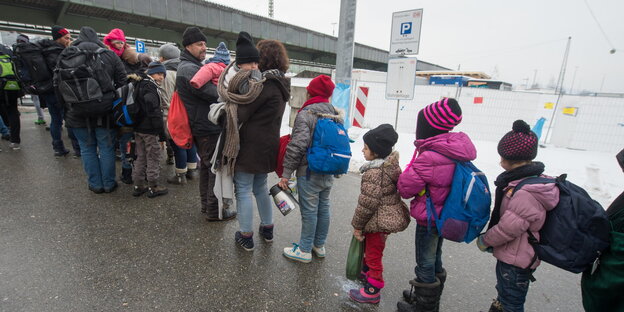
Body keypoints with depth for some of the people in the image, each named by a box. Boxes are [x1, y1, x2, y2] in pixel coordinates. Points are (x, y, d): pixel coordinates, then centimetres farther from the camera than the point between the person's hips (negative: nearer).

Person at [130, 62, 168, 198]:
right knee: (153, 158, 1)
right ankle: (153, 187, 9)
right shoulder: (150, 86, -14)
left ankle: (138, 186, 23)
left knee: (140, 157, 16)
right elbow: (154, 111, -20)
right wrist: (161, 132, -18)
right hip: (149, 130, -9)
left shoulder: (139, 84, 16)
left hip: (137, 128, 9)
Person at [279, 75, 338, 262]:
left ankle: (304, 250, 19)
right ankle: (319, 246, 34)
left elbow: (297, 145, -21)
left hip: (309, 172, -7)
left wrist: (286, 173, -15)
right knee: (323, 208, 17)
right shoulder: (337, 115, 9)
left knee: (309, 210, 3)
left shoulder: (306, 114, -15)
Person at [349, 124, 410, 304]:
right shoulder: (391, 165, 2)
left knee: (374, 255, 8)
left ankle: (372, 291, 26)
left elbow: (367, 203, -25)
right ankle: (367, 271, 52)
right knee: (370, 248, 29)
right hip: (389, 216, 10)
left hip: (378, 221, -10)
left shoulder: (374, 172, -27)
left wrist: (357, 225, -12)